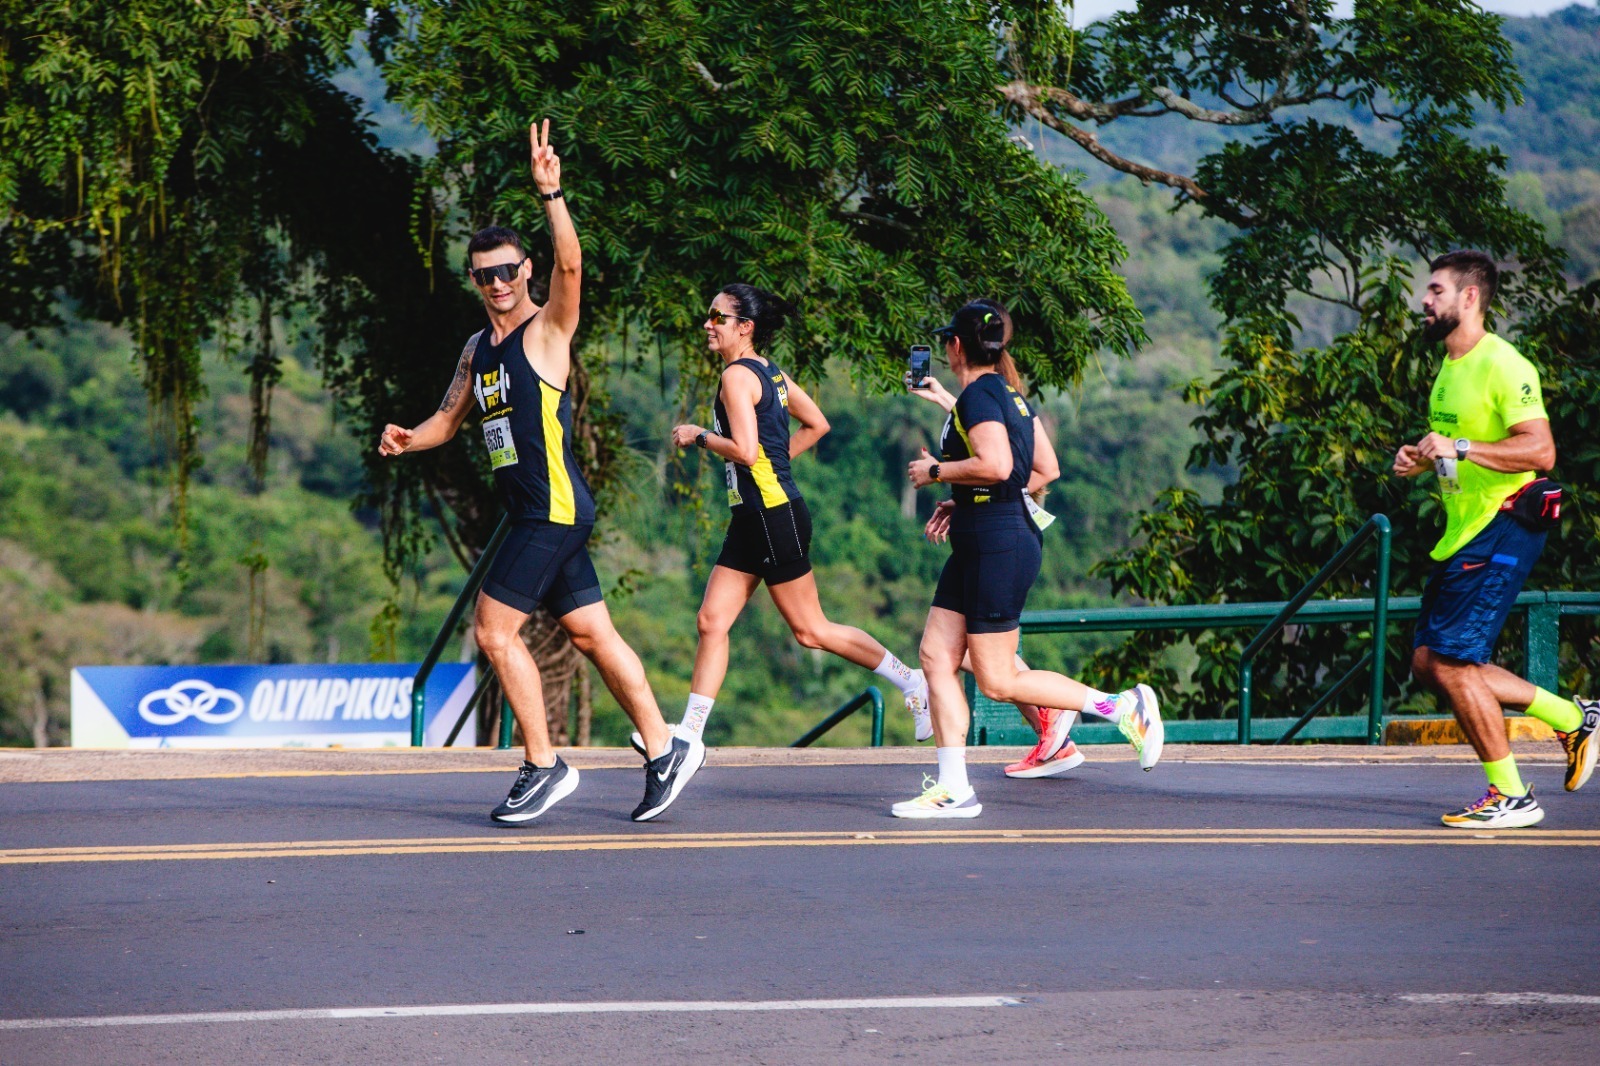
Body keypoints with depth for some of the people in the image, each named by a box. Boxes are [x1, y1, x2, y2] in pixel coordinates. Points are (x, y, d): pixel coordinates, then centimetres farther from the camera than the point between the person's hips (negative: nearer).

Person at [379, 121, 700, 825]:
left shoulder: (547, 331, -7)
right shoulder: (478, 349, 16)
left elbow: (570, 265, -25)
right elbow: (449, 419, 25)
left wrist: (551, 195, -37)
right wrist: (408, 439, 3)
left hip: (556, 508, -8)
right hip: (532, 513, 8)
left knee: (495, 628, -10)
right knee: (589, 632, 10)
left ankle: (544, 766, -3)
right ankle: (664, 752, 17)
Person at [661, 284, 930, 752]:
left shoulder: (737, 376, -15)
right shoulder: (771, 372, 13)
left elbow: (745, 450, -24)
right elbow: (817, 425, 20)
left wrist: (698, 435, -10)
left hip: (776, 516, -10)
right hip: (752, 519, 10)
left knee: (810, 630, -1)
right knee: (711, 622, 4)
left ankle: (912, 682, 9)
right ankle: (689, 735, 2)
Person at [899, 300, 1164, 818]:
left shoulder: (977, 394, -13)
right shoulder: (1010, 395, 14)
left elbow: (995, 464, -27)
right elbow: (1044, 469, 20)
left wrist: (936, 471, -12)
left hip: (997, 546, -10)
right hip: (976, 547, 10)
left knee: (997, 682, -5)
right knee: (936, 656, 6)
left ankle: (1125, 706, 0)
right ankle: (952, 788, 3)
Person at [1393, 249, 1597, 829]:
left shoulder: (1502, 365, -16)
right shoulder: (1449, 368, 15)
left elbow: (1540, 450, -25)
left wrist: (1459, 449, -30)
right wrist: (1422, 459, 9)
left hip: (1499, 530, -10)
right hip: (1462, 534, 10)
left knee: (1452, 662, -11)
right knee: (1429, 662, 8)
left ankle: (1513, 797, 0)